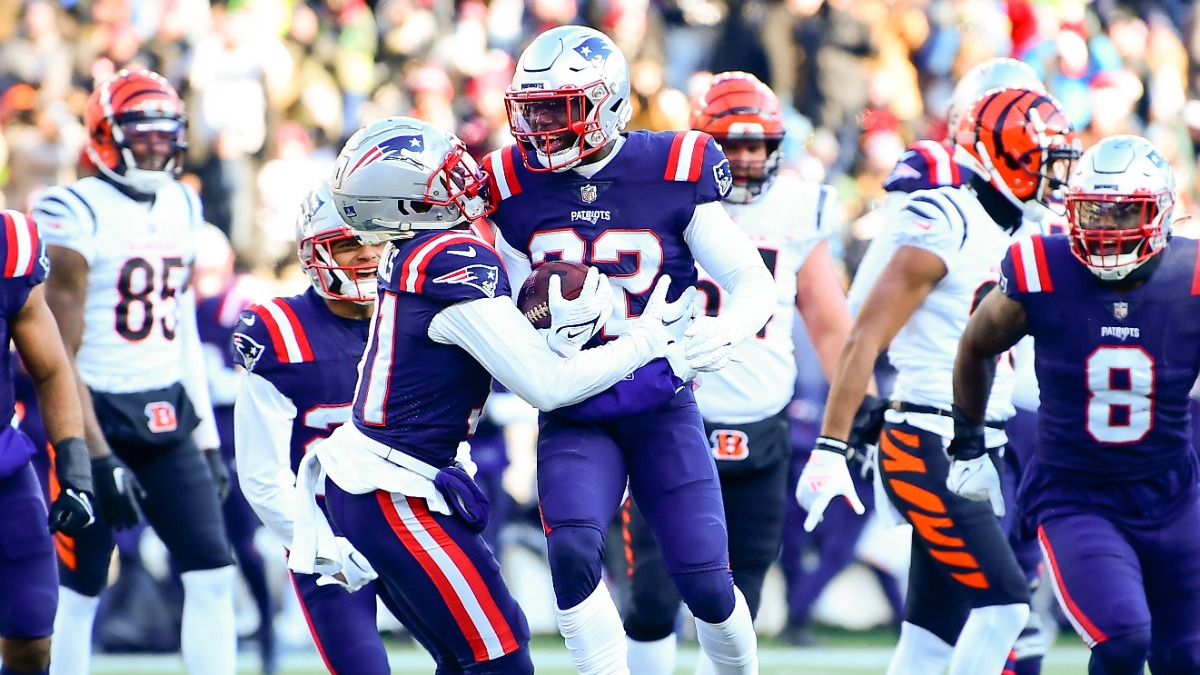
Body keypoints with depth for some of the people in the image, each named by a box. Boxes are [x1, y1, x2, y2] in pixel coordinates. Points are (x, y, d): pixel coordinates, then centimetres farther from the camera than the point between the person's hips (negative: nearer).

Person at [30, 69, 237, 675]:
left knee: (212, 574, -3)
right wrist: (97, 456, -18)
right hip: (96, 414, -6)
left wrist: (208, 440, 16)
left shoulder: (182, 209, 11)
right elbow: (57, 355, -14)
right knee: (78, 590, -1)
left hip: (168, 418, 6)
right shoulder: (74, 216, -12)